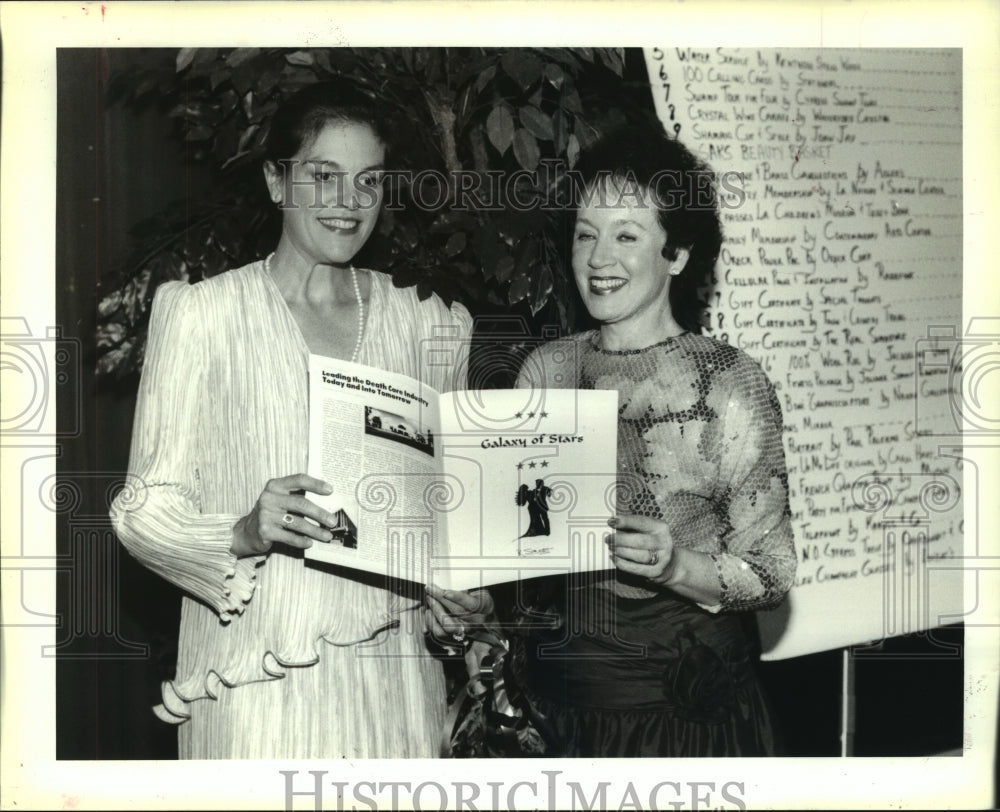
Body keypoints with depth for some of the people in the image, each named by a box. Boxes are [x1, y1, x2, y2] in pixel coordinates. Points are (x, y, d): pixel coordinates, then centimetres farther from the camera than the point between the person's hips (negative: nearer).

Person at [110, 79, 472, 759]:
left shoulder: (424, 321, 9)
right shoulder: (202, 312, -3)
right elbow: (144, 510, -5)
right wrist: (246, 534, -23)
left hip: (392, 670, 3)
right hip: (256, 676, -3)